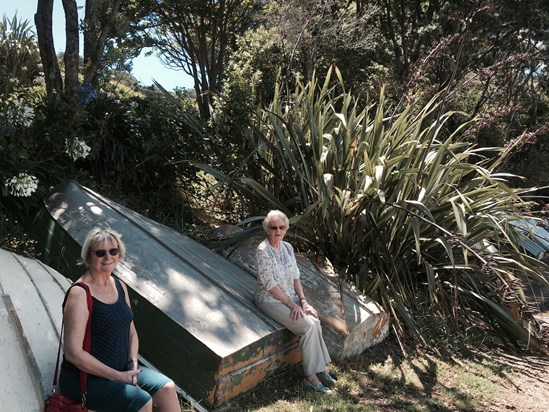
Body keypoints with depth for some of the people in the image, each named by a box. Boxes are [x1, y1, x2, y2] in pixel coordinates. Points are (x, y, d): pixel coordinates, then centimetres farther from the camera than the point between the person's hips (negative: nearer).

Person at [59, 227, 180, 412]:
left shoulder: (120, 286, 5)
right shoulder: (80, 293, -19)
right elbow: (73, 353, -22)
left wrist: (133, 365, -5)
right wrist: (117, 377, -18)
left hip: (122, 370, 7)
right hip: (84, 378, -7)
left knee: (167, 388, -8)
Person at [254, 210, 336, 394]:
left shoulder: (288, 247, 4)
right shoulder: (263, 250, -18)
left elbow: (295, 277, 7)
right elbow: (270, 284, -20)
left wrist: (303, 300, -5)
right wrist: (291, 304, -18)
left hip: (291, 296, 7)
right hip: (270, 300, -7)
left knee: (315, 321, -16)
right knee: (308, 327, -20)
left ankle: (320, 367, -2)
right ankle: (311, 376, -8)